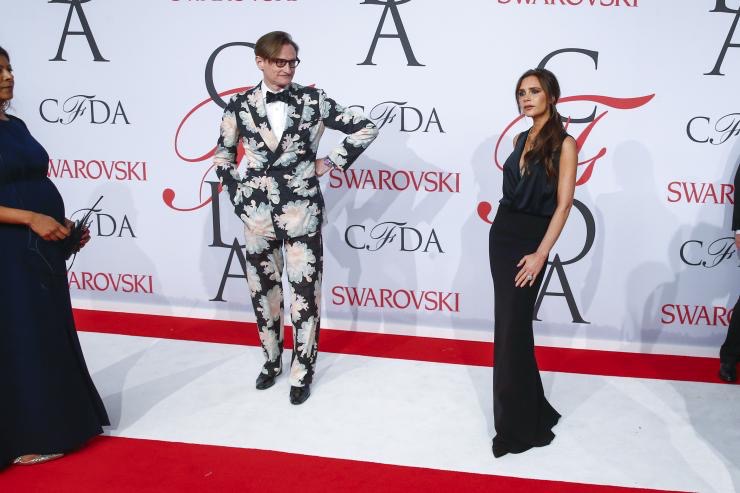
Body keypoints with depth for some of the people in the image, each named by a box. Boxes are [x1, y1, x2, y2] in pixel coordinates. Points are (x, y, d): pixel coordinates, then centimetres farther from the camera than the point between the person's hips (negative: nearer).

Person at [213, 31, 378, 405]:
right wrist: (238, 194, 4)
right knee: (263, 290, 14)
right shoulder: (240, 106, 0)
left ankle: (302, 371, 16)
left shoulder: (313, 101, -5)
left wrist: (331, 163, -4)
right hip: (257, 212, 2)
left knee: (305, 291, 2)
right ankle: (272, 360, 33)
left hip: (302, 211, -2)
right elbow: (223, 154, 12)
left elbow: (365, 128, -2)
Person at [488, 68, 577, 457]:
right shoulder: (521, 139, 11)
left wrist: (541, 254, -19)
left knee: (512, 327, -7)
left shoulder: (564, 144, -10)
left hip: (531, 238, -7)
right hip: (502, 233, 7)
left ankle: (517, 426, 6)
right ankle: (530, 409, 26)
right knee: (508, 322, 11)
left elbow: (563, 205, -14)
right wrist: (504, 224, 11)